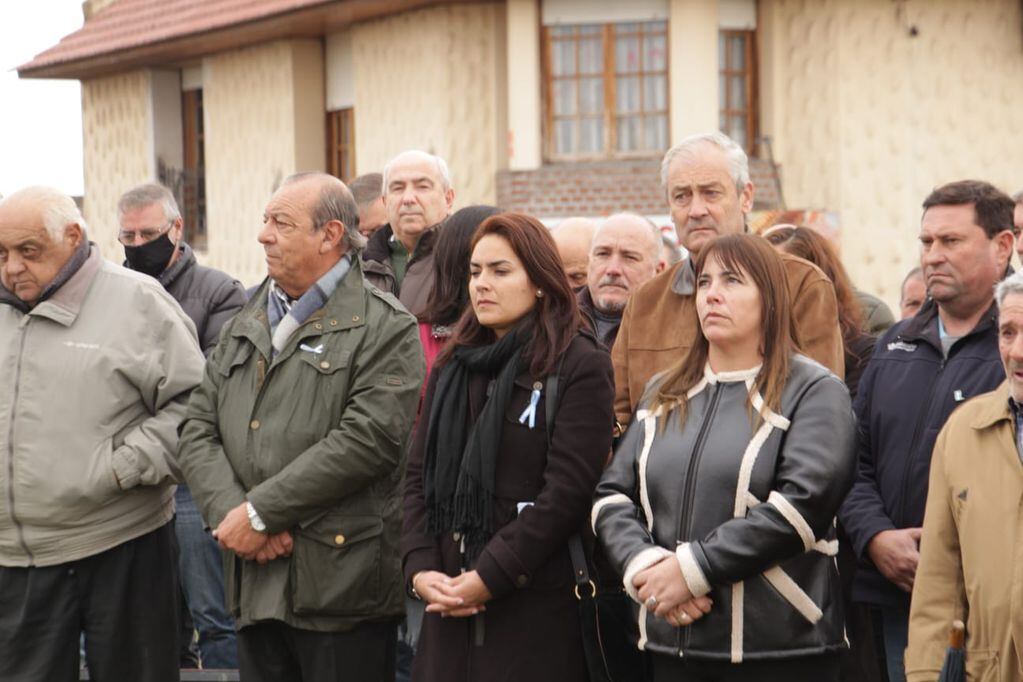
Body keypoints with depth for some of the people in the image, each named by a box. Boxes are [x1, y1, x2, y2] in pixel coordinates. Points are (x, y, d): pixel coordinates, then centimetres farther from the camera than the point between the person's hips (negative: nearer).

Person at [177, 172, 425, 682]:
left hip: (339, 582, -6)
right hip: (254, 586, 6)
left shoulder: (384, 328, -4)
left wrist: (259, 512, -15)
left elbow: (365, 440, -16)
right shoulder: (245, 325, 17)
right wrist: (230, 514, -8)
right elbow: (198, 430, 10)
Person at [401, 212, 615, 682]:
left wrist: (488, 577, -14)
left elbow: (566, 492, -12)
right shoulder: (453, 367, 15)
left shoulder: (580, 366, -4)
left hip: (536, 608, -5)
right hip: (448, 603, 5)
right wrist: (419, 568, -4)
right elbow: (418, 476, 11)